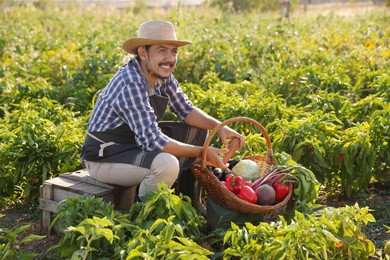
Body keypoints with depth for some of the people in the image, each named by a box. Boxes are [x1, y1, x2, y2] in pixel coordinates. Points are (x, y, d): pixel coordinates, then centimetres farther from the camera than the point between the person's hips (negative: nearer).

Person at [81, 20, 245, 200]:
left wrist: (219, 126, -12)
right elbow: (152, 140, -30)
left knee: (198, 130, 7)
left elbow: (185, 110, 6)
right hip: (105, 158, -9)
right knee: (167, 164, -34)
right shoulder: (131, 84, -29)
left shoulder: (163, 75, -2)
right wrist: (201, 152, -22)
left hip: (139, 143, 9)